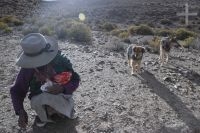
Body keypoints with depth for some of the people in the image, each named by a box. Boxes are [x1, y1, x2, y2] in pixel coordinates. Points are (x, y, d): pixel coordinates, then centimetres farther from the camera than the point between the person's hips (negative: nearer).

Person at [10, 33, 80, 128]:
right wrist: (21, 112, -27)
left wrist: (62, 88, -34)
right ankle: (43, 116, 3)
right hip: (40, 99, 2)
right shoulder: (28, 69, -20)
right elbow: (17, 91, -12)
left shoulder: (61, 61, -22)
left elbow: (75, 80, -13)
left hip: (61, 96, -1)